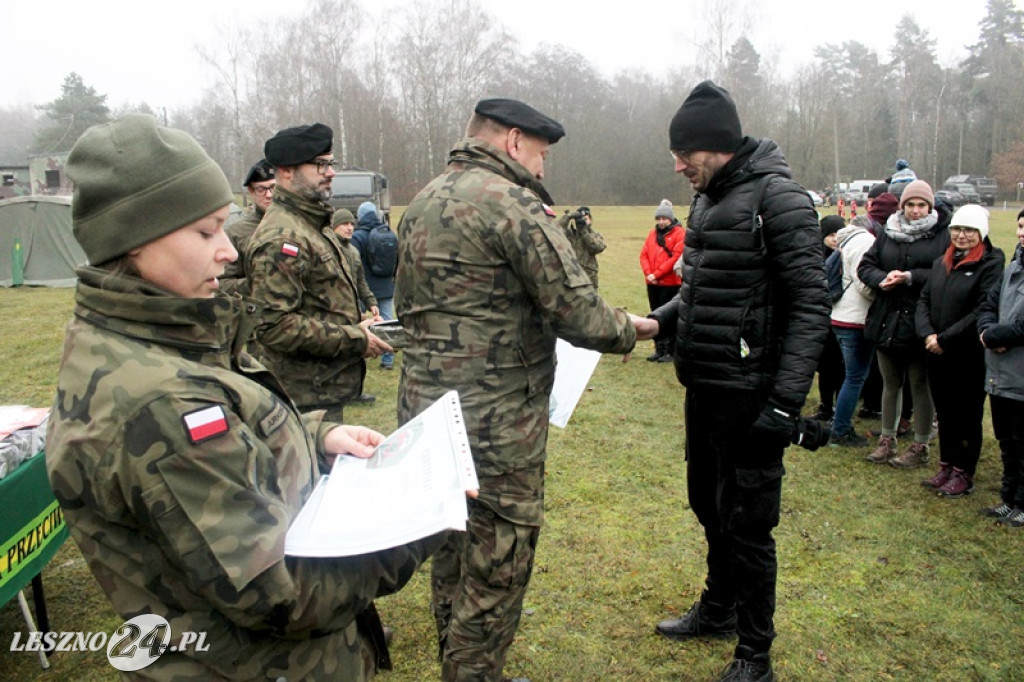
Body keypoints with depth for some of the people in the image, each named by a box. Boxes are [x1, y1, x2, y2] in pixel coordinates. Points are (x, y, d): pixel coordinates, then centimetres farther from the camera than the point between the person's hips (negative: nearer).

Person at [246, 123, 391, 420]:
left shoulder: (317, 226, 15)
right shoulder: (281, 238, -19)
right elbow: (275, 325, -26)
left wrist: (360, 325, 7)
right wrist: (355, 340, -19)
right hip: (306, 397, -10)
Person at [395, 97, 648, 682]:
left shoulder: (422, 204, 12)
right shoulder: (512, 203, -15)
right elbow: (577, 311, -19)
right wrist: (627, 329, 0)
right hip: (495, 422, -9)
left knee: (454, 546, 22)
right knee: (497, 567, 6)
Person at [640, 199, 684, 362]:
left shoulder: (679, 233, -5)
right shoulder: (652, 233, 14)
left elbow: (676, 257, -14)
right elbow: (644, 254, 9)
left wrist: (657, 274, -15)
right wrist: (648, 273, -8)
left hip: (670, 283, -6)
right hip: (652, 283, 6)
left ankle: (670, 351, 4)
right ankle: (659, 349, 19)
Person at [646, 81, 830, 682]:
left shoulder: (778, 199, -14)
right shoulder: (707, 202, 12)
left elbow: (811, 306, -18)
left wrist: (786, 402, -22)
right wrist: (659, 320, 4)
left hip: (749, 398, -8)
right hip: (704, 390, 8)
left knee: (747, 524, 3)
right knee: (710, 507, 21)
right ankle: (718, 610, 42)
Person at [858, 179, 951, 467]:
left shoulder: (943, 234, -5)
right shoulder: (888, 233, 7)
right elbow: (865, 265, 6)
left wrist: (911, 277, -22)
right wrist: (881, 279, -13)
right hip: (887, 320, 4)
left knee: (920, 385, 6)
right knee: (890, 383, 16)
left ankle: (920, 446, 20)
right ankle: (887, 438, 29)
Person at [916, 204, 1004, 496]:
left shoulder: (991, 264, -10)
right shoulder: (941, 262, 10)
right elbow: (924, 300, 6)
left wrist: (945, 340, -17)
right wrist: (927, 334, -10)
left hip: (970, 357, -6)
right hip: (938, 356, 6)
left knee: (968, 417, 7)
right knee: (945, 414, 16)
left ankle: (964, 474, 19)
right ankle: (946, 467, 30)